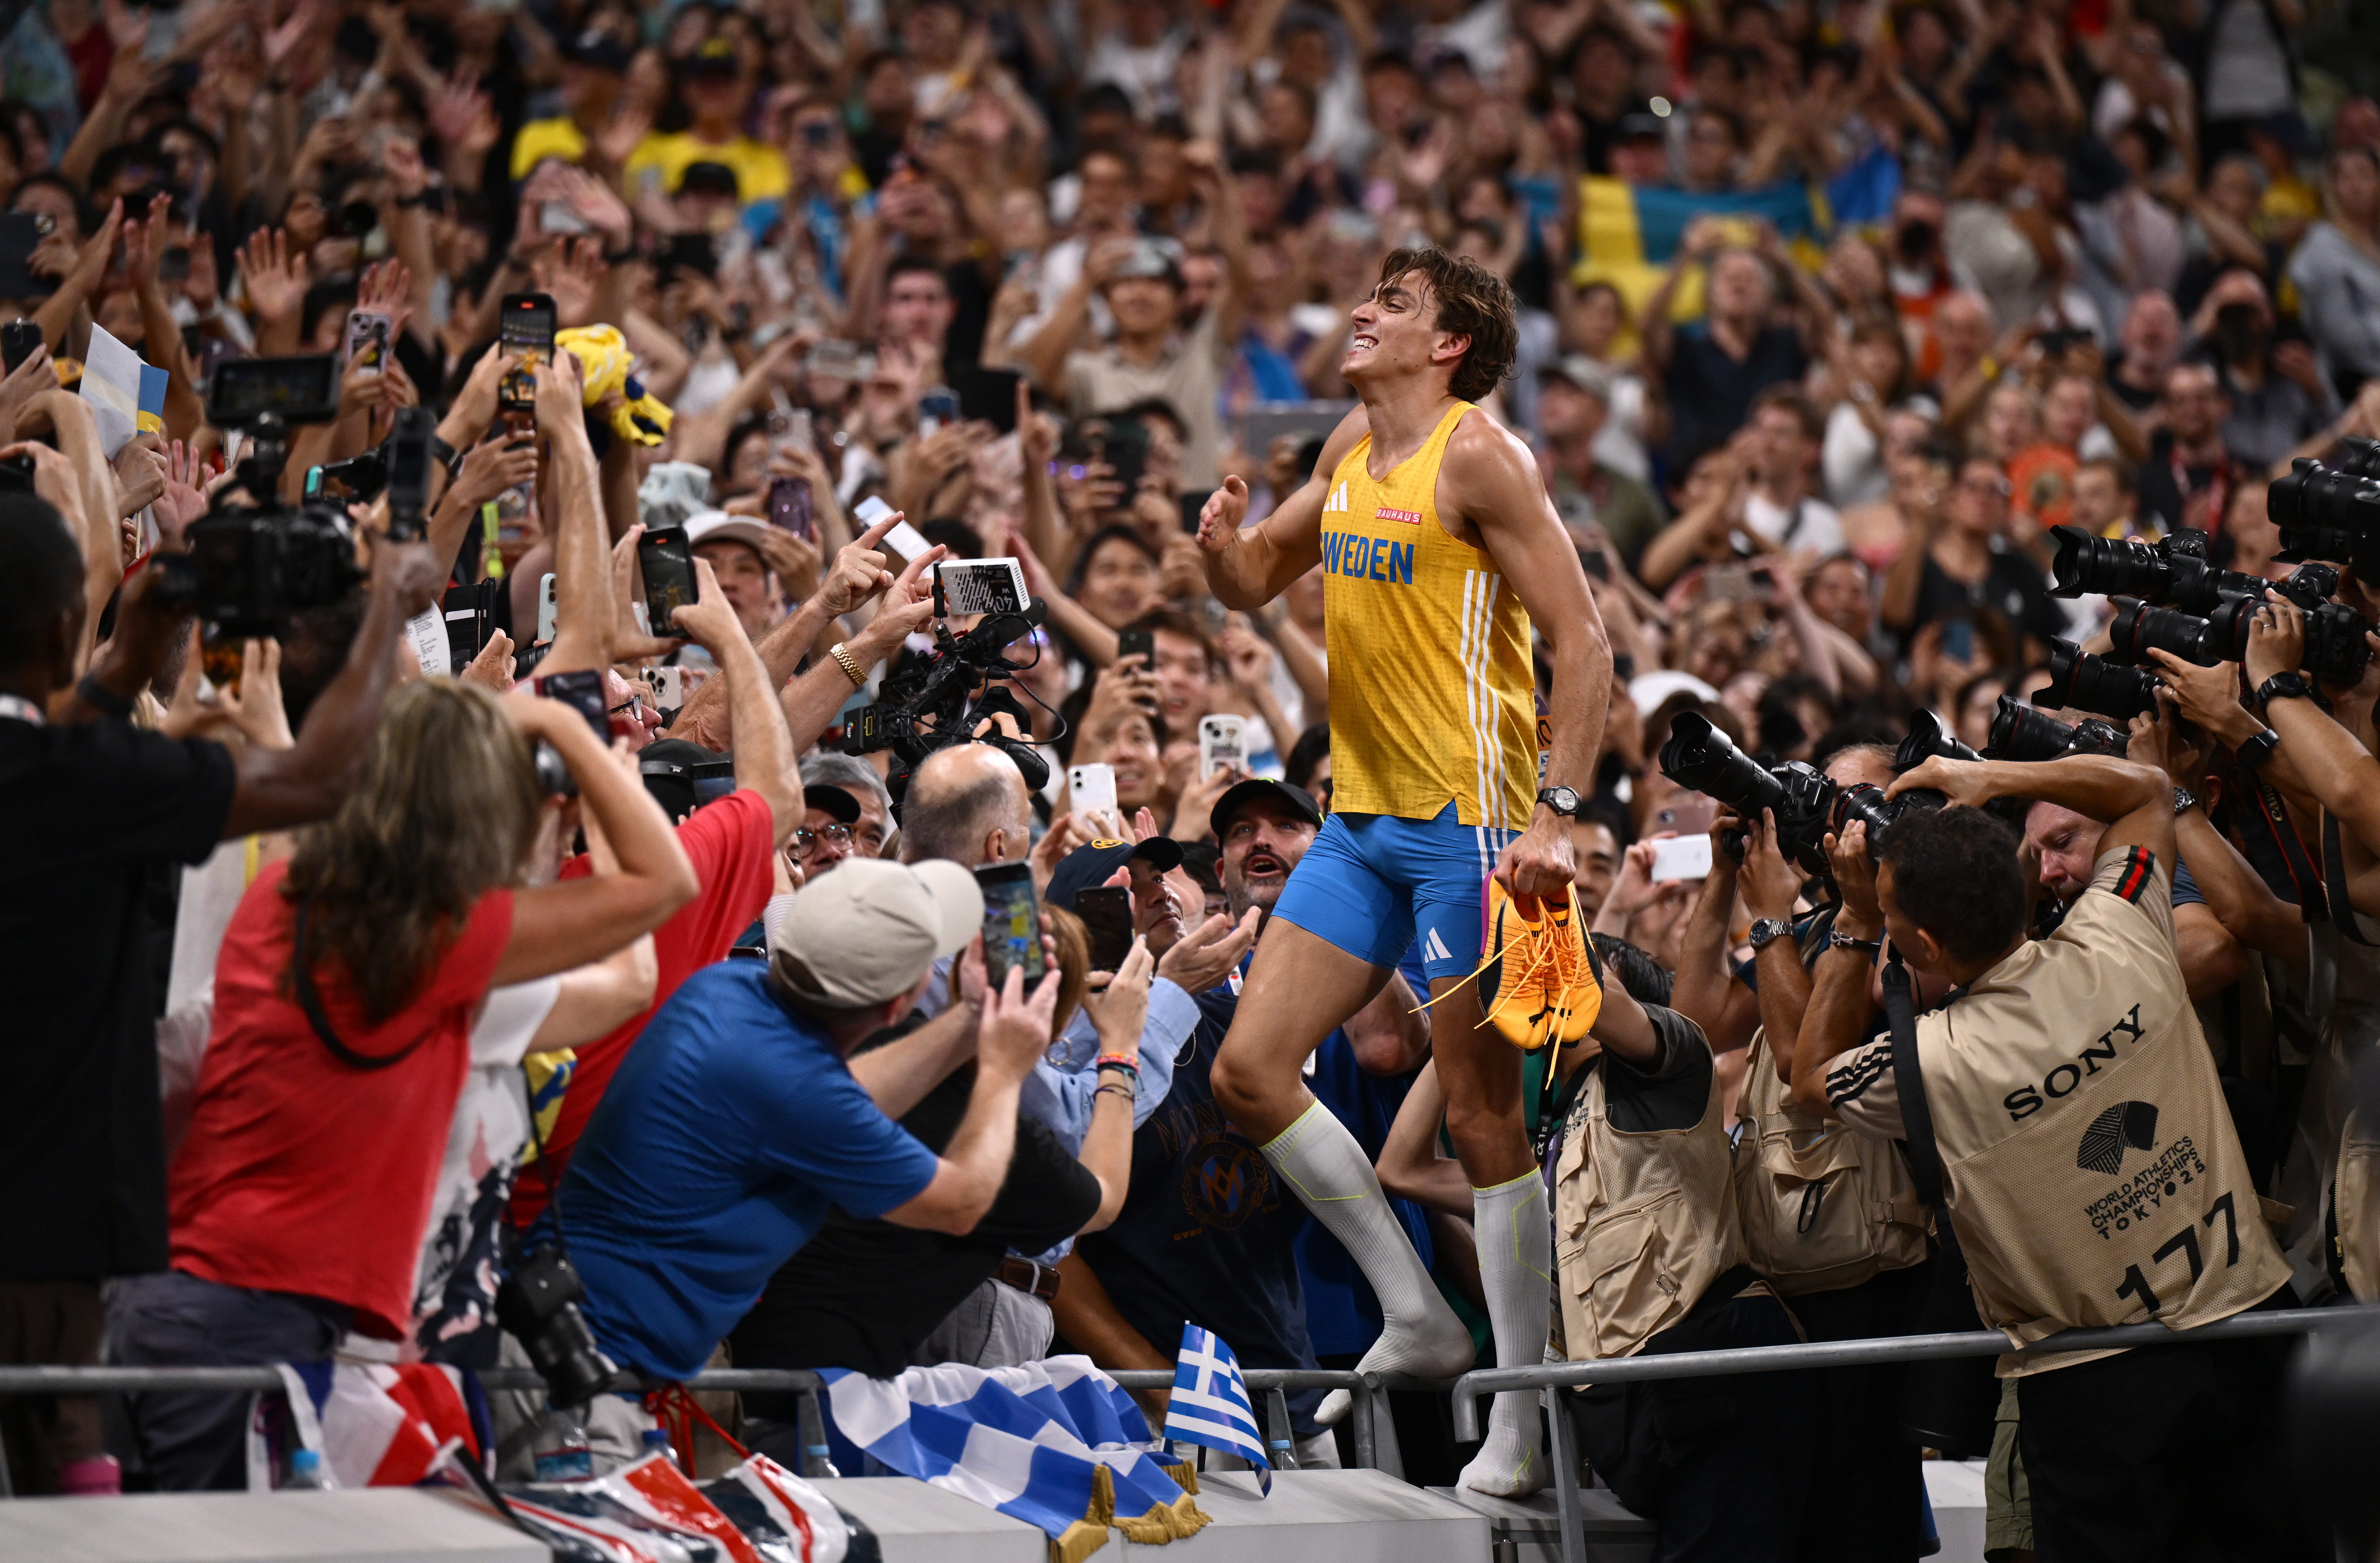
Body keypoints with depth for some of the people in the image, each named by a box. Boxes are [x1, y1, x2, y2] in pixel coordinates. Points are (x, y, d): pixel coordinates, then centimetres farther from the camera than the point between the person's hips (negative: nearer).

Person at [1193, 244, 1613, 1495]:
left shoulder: (1477, 458, -12)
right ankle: (1417, 1318, 15)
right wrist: (1223, 546, -1)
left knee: (1482, 1117, -6)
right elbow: (1253, 585, 23)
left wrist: (1556, 815, -23)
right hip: (1362, 817, 8)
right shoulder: (1353, 448, 12)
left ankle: (1526, 1423, 0)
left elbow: (1583, 644, -15)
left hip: (1467, 824, -8)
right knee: (1247, 1070, 4)